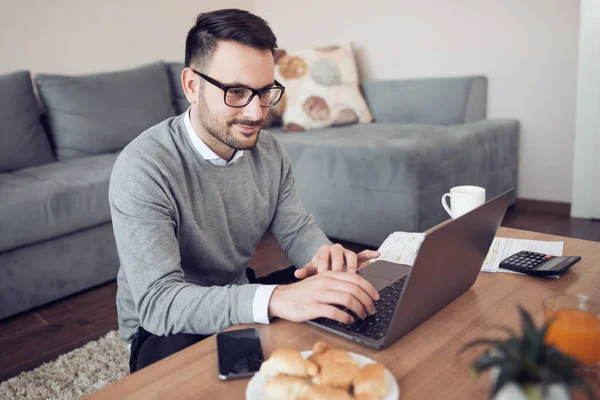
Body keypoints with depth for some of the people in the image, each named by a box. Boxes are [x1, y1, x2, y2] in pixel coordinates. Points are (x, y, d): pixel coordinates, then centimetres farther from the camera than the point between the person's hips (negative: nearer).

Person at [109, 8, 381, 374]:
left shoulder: (269, 151, -4)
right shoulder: (143, 167, -26)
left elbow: (297, 229, 1)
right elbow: (157, 302, -34)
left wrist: (324, 254, -25)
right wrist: (274, 299, -50)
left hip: (242, 301, 6)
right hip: (166, 329, -5)